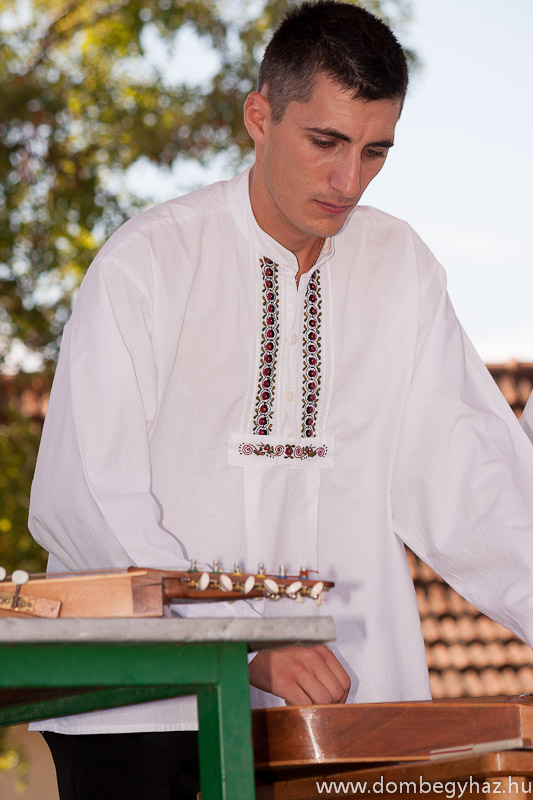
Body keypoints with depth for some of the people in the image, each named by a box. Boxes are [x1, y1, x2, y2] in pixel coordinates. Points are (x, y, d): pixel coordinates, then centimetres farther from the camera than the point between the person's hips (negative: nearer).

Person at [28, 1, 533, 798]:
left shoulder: (400, 270, 8)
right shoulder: (144, 264, -5)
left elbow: (466, 473, 4)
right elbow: (84, 501, -12)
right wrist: (245, 647, -22)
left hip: (343, 695, 3)